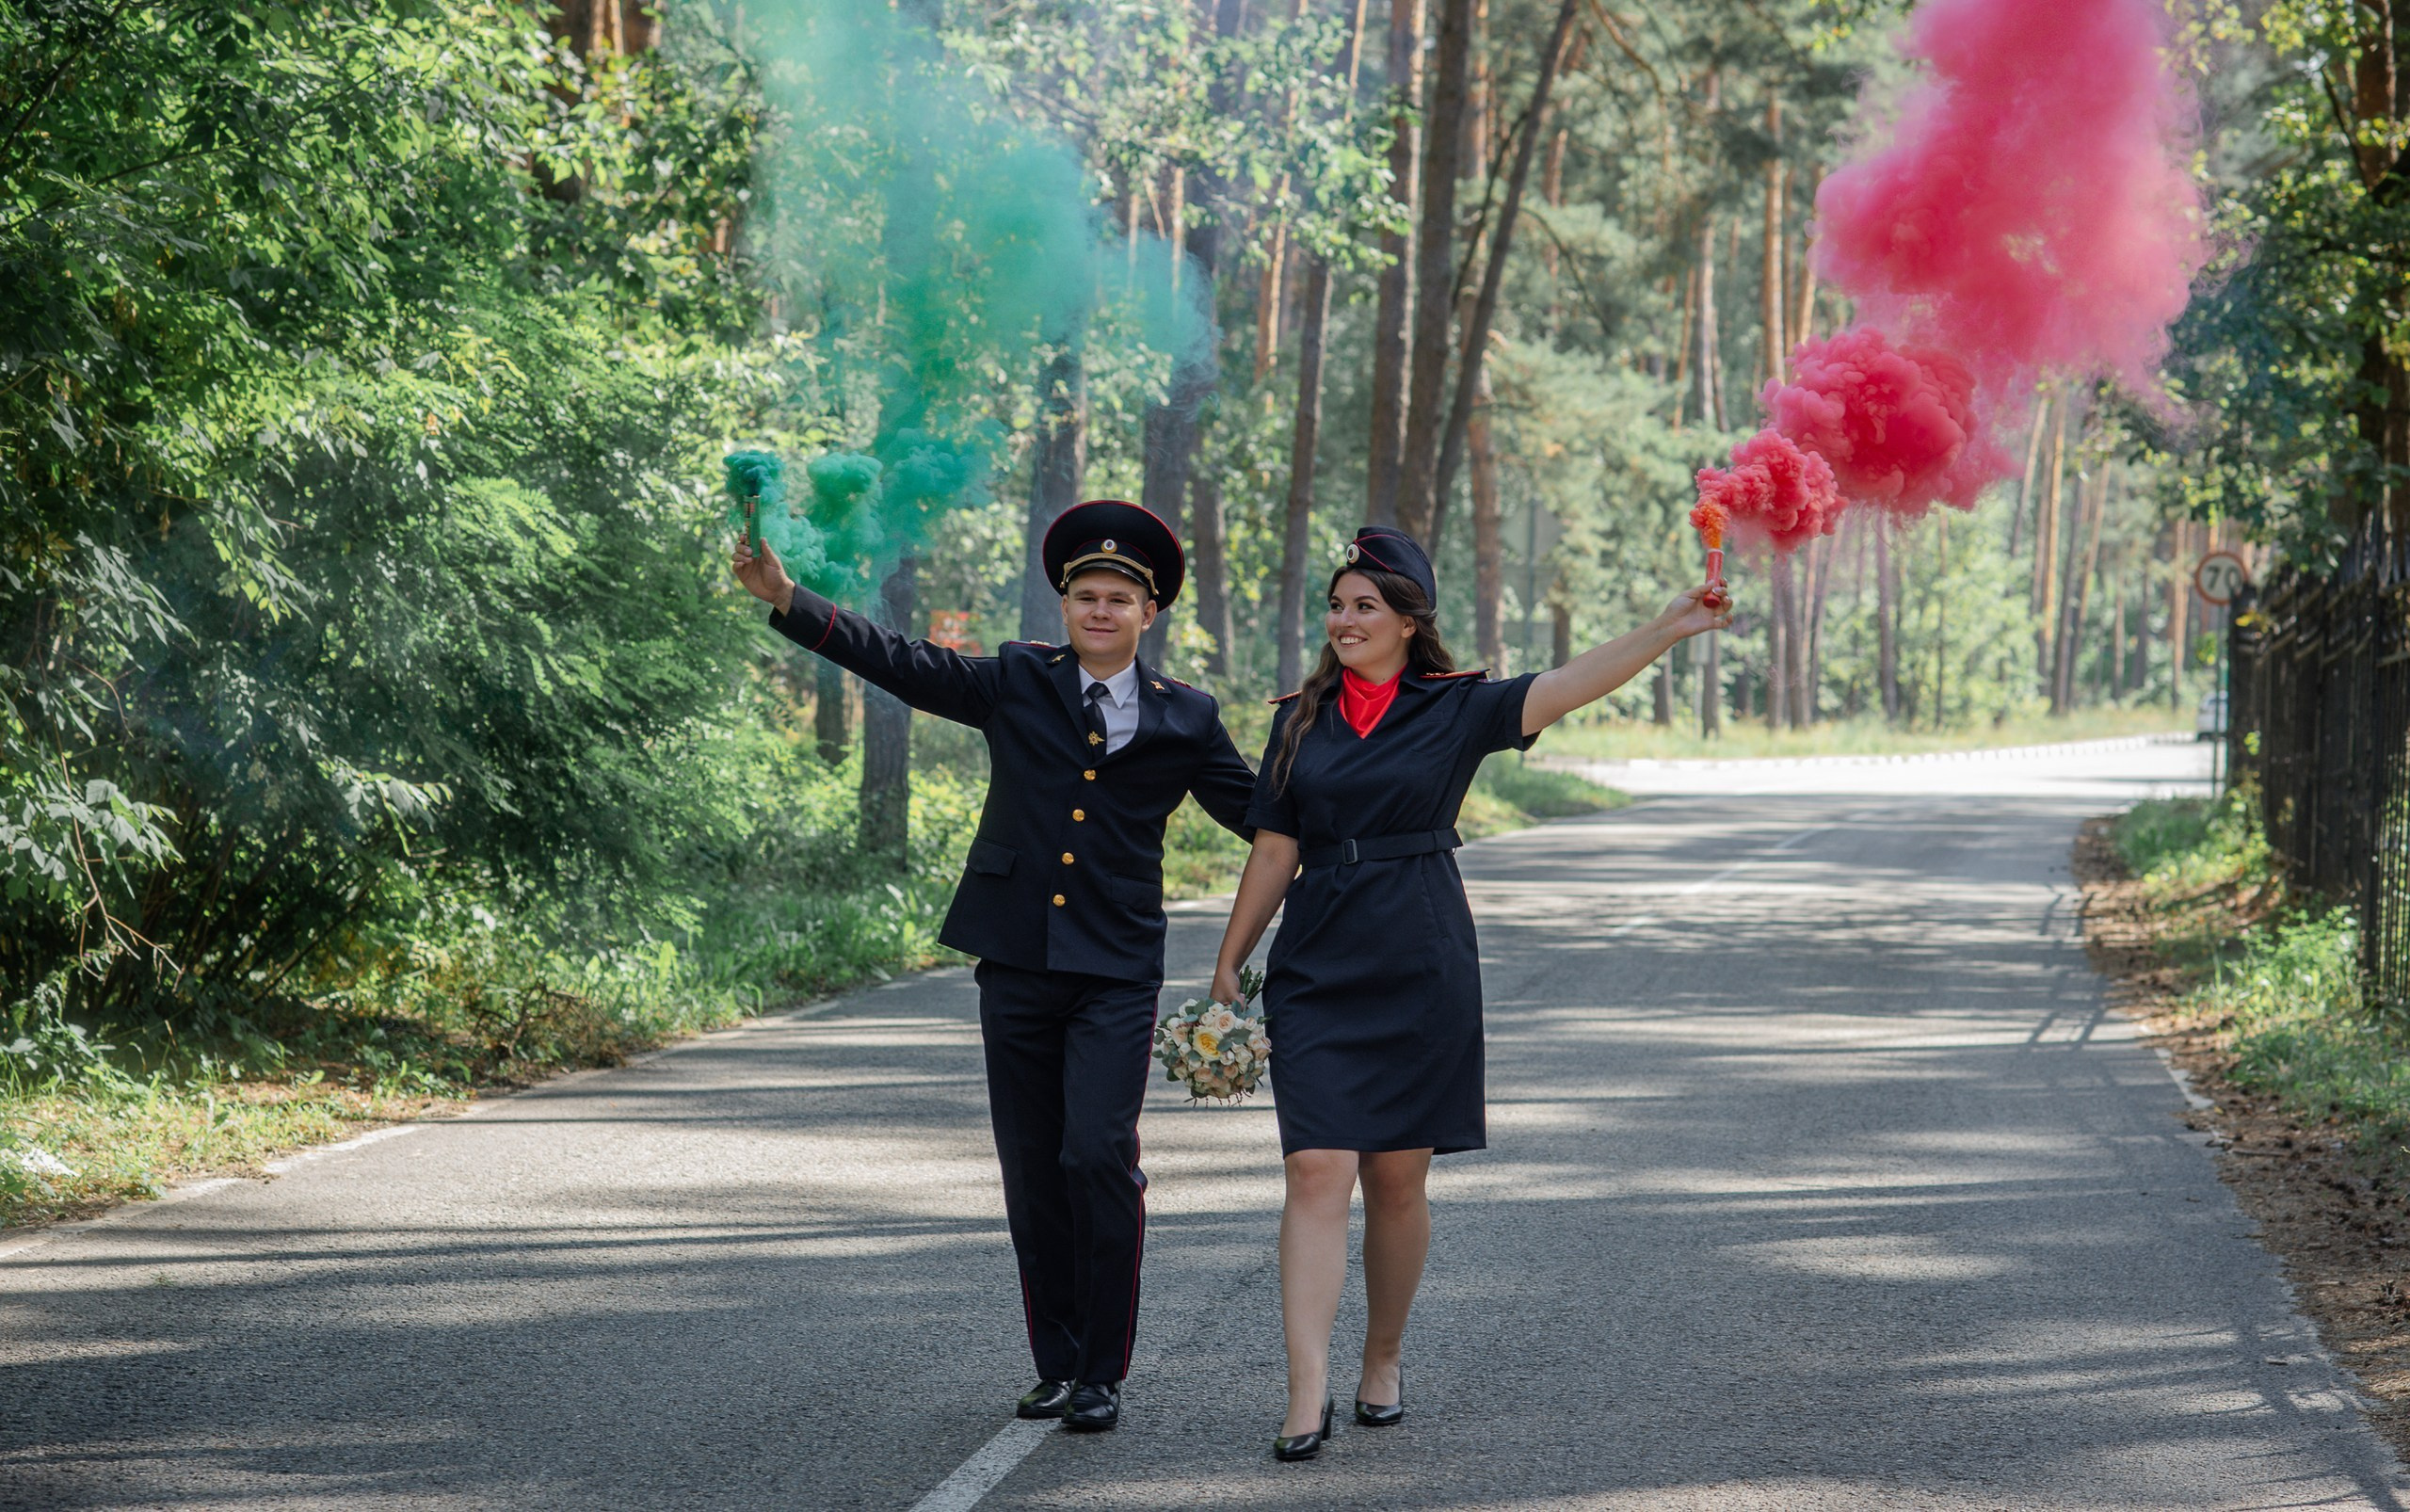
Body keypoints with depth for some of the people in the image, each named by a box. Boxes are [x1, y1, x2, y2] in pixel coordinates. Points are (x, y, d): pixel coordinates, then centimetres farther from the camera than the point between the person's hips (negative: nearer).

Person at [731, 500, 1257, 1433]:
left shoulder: (1184, 721, 6)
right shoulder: (1017, 683, 7)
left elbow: (1260, 813, 12)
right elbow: (899, 662, 4)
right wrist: (786, 600, -3)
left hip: (1116, 974, -2)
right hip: (1016, 964, 2)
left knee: (1098, 1158, -14)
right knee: (1032, 1172, 6)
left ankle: (1102, 1374, -3)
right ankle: (1055, 1364, 18)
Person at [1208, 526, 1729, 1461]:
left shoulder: (1456, 710, 1)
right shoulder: (1300, 719, 8)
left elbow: (1574, 685, -12)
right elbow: (1273, 853, 11)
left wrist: (1670, 628, -26)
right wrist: (1228, 966, 11)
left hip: (1421, 971, -1)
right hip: (1316, 971, 1)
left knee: (1397, 1178, 5)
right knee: (1316, 1172, -9)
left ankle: (1384, 1361, 25)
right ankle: (1307, 1394, -13)